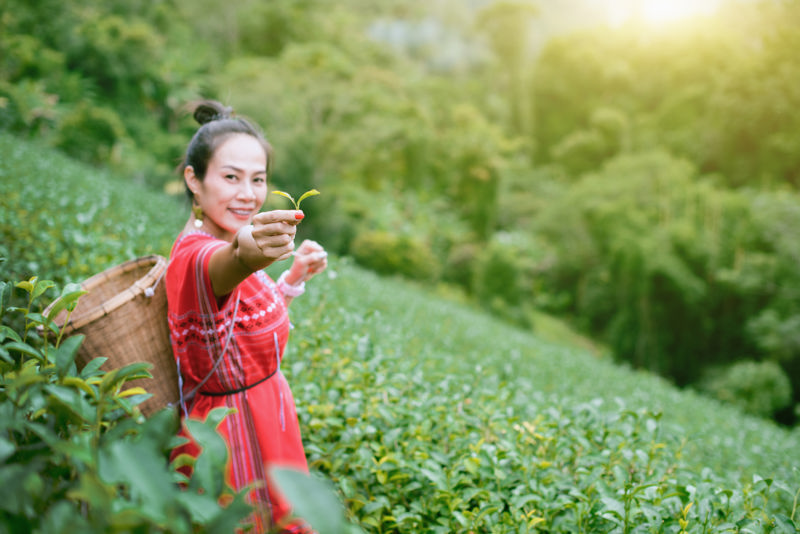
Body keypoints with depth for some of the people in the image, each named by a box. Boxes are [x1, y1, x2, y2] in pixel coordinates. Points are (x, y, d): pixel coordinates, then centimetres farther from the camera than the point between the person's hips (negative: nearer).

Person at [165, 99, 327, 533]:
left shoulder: (222, 243, 3)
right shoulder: (198, 256, -26)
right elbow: (220, 269, -52)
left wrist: (295, 274, 5)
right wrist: (247, 254, -73)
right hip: (236, 444, -9)